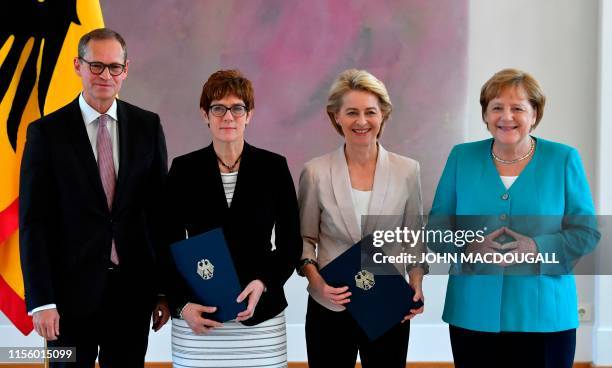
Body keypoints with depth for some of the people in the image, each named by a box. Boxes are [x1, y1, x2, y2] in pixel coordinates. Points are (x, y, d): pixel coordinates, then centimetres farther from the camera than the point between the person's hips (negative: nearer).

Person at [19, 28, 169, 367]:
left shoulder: (147, 126, 4)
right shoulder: (46, 132, -3)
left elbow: (161, 209, 6)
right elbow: (33, 222, -5)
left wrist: (167, 288, 5)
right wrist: (41, 301, -11)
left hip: (133, 289, 2)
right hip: (71, 290, -2)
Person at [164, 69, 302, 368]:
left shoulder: (274, 167, 2)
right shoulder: (184, 169, 3)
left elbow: (291, 242, 5)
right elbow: (169, 245, 5)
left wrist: (264, 283, -11)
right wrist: (181, 304, -7)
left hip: (260, 315, 0)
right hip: (197, 317, 0)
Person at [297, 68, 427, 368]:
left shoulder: (407, 170, -1)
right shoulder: (315, 172, -5)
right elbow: (305, 238, 3)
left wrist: (416, 286, -6)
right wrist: (318, 283, -13)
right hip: (330, 309, -1)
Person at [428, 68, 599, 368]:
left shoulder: (563, 159, 2)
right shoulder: (462, 157, 5)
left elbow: (587, 231, 0)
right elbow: (436, 228, 5)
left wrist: (538, 248, -17)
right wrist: (469, 247, -15)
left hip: (545, 317, -1)